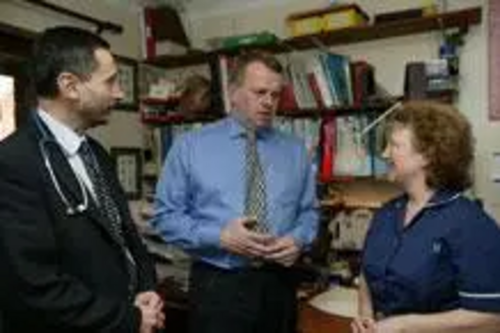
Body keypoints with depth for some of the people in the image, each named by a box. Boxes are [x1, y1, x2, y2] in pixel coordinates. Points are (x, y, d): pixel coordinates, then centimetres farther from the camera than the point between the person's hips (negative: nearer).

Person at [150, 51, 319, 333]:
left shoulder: (296, 151, 7)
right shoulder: (190, 146, -4)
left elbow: (309, 211, 10)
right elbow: (166, 215, -5)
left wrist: (298, 240, -11)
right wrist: (220, 237, -17)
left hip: (278, 285, 3)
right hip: (217, 286, -3)